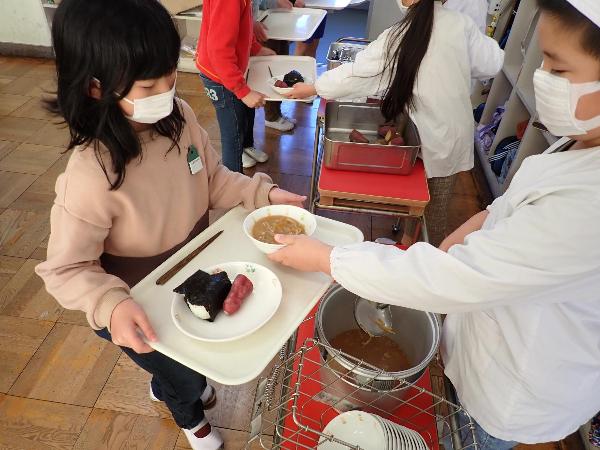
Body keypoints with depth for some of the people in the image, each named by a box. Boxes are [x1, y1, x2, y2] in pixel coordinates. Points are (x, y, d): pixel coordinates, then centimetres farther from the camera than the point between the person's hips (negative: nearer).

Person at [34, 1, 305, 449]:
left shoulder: (180, 116, -19)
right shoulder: (90, 177, -35)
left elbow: (213, 178, -3)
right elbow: (66, 270, -24)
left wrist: (262, 192, -17)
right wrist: (112, 306, -41)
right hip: (143, 317, -5)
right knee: (187, 381, 23)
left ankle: (169, 386, 72)